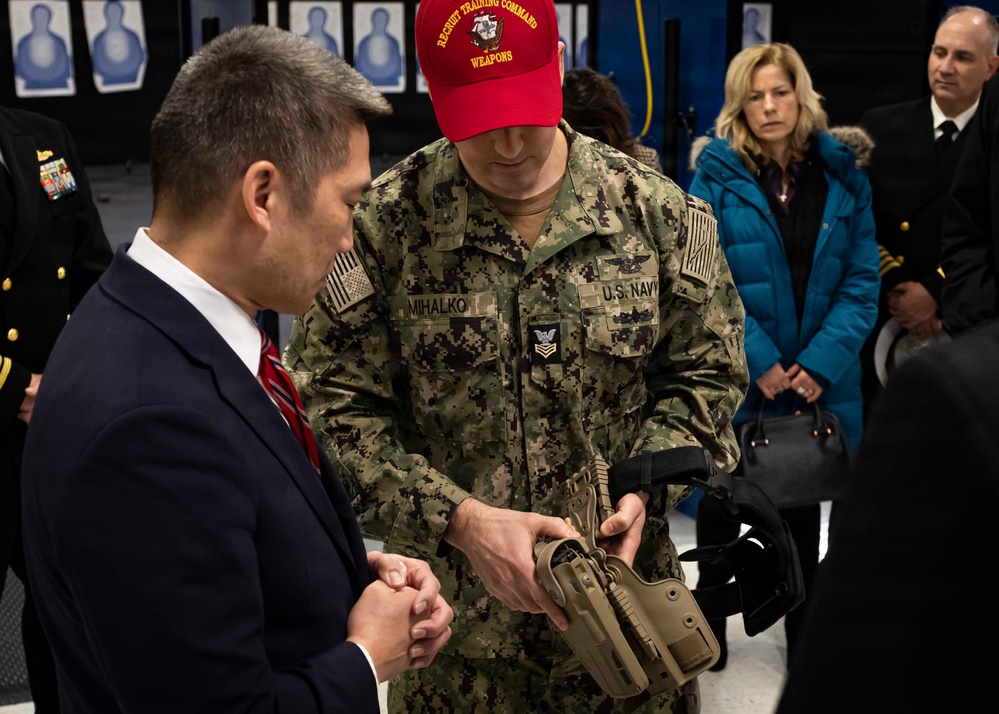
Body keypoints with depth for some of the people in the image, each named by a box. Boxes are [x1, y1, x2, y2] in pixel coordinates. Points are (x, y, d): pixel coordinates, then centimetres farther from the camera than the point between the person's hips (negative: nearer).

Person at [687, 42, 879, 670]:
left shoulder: (843, 177, 1)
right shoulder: (718, 174, -5)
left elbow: (862, 280, -1)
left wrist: (822, 363, -13)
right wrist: (759, 362, -16)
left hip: (820, 380, 2)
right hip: (734, 379, -1)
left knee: (803, 507, 13)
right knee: (723, 501, 14)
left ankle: (804, 637, 28)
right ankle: (709, 617, 35)